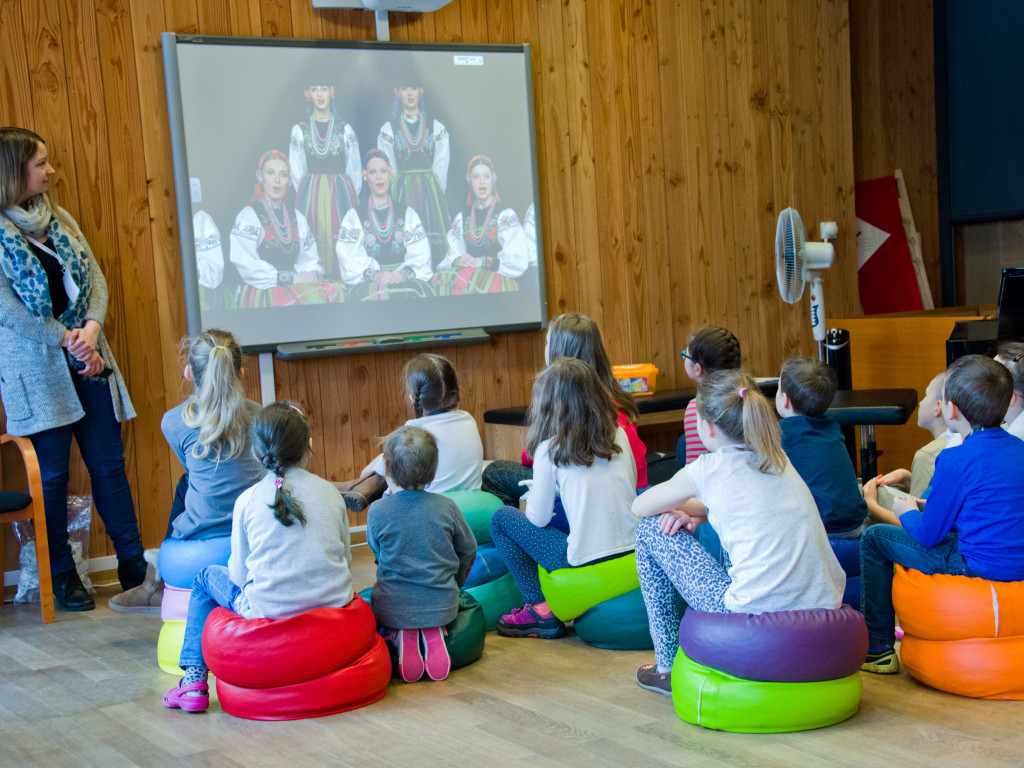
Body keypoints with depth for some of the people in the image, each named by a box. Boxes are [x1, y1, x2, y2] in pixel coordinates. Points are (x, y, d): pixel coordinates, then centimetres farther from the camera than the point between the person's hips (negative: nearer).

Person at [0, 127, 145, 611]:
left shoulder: (58, 218, 11)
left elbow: (95, 279, 7)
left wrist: (92, 329, -11)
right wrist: (70, 342, -14)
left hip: (89, 361, 5)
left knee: (109, 463, 6)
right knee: (53, 473, 2)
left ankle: (134, 570, 13)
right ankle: (62, 577, 16)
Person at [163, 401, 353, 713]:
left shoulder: (248, 500, -3)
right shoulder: (329, 492, 3)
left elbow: (239, 574, 2)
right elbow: (346, 558, 9)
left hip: (270, 615, -2)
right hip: (334, 604, 2)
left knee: (208, 577, 24)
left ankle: (194, 679, 21)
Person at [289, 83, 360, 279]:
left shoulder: (345, 129, 8)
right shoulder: (299, 129, 8)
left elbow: (354, 168, 10)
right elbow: (296, 171, 10)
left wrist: (353, 195, 6)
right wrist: (308, 193, 4)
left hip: (341, 192, 0)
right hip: (310, 194, 0)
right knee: (313, 241, -6)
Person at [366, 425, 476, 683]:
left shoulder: (377, 511, -10)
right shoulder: (446, 507, -3)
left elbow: (378, 552, 7)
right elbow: (468, 549, 10)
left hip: (394, 608, -2)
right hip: (441, 607, 2)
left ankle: (399, 638, -3)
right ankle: (434, 635, -2)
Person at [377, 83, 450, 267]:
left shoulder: (436, 127, 10)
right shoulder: (388, 128, 8)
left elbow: (441, 167, 7)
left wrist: (435, 194, 0)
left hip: (430, 193, 1)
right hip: (401, 194, -1)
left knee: (434, 243, -7)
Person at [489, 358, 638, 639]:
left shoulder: (550, 449, -7)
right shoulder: (619, 435, 5)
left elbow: (538, 519, 0)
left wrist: (532, 497, 22)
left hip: (587, 565, -6)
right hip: (634, 554, 6)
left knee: (501, 520, 12)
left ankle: (541, 610, 9)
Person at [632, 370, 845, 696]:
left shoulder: (710, 468, -5)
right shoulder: (779, 458, 13)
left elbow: (639, 507, 10)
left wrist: (682, 512, 29)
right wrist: (697, 515, 14)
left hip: (755, 620, -7)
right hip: (824, 608, 7)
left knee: (650, 530, 9)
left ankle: (668, 666, 19)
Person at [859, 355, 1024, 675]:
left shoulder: (957, 460, -18)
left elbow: (929, 534, -11)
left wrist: (908, 512, 12)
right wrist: (927, 506, 23)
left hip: (979, 567, -8)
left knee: (874, 537, 6)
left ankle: (877, 648, 12)